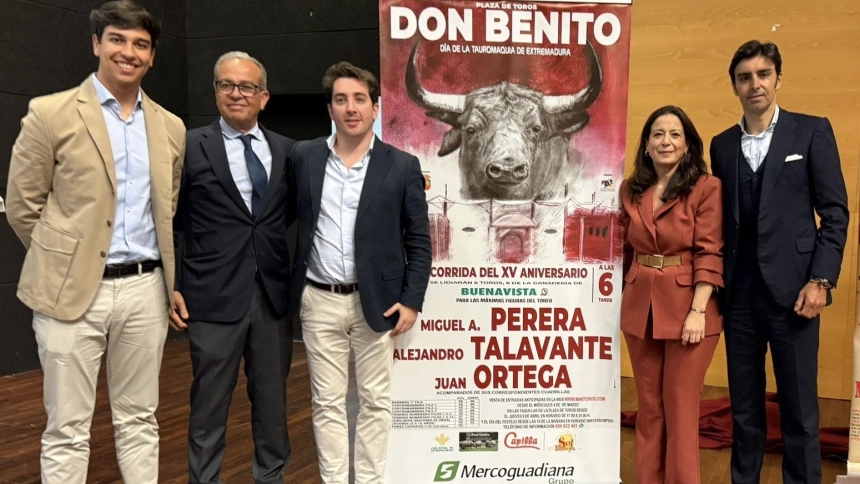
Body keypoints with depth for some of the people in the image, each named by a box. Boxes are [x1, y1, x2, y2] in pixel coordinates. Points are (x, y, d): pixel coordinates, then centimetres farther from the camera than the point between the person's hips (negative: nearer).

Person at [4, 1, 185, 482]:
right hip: (72, 290, -3)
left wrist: (167, 274, 12)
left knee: (140, 421, 13)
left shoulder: (171, 127, 9)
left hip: (145, 289, 4)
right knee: (67, 429, 5)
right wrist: (61, 260, 5)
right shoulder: (50, 113, -4)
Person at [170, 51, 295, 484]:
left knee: (272, 397, 13)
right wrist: (170, 286, -5)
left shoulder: (286, 151, 7)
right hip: (214, 295, -3)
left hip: (274, 293, 3)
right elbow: (166, 221, 0)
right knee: (209, 401, 7)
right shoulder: (190, 146, -2)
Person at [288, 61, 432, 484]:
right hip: (320, 301, 2)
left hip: (377, 301, -1)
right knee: (327, 403, 9)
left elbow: (419, 241, 0)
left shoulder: (401, 166, -2)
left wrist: (412, 300, -6)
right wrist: (290, 282, 5)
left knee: (375, 401, 8)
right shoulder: (303, 157, 3)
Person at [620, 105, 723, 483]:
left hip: (687, 308, -4)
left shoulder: (706, 187, -7)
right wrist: (622, 298, 11)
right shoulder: (631, 190, 7)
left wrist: (698, 311, -17)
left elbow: (709, 254, -11)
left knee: (680, 408, 4)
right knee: (649, 407, 13)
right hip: (640, 307, 4)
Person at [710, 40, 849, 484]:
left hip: (791, 288, -3)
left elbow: (835, 212, -2)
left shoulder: (812, 131, 2)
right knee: (743, 406, 12)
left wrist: (821, 280, -10)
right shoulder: (722, 145, 11)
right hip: (739, 292, 3)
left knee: (799, 407, 3)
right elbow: (722, 217, 11)